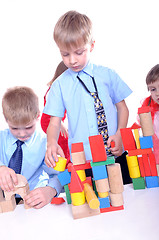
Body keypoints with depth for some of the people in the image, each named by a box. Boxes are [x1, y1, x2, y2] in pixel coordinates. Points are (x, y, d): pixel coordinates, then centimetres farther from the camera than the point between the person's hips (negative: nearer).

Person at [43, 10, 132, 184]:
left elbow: (122, 107, 9)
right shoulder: (59, 85, 3)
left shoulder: (107, 75, 4)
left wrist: (119, 135, -7)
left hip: (114, 155, 1)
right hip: (81, 160, 0)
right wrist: (51, 143, -19)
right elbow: (54, 122, 2)